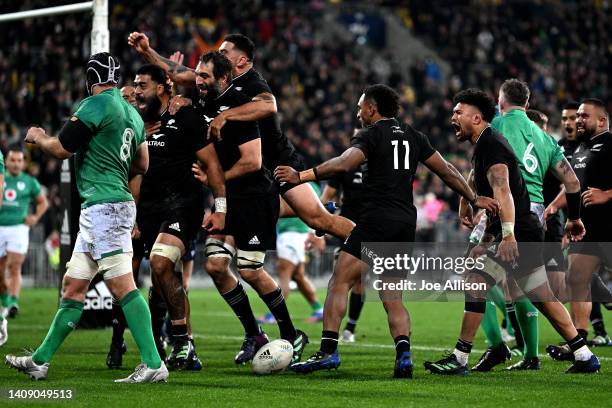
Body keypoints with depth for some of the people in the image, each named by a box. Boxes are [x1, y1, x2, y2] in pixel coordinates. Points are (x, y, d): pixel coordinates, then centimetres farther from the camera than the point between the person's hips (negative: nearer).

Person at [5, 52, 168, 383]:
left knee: (122, 285, -13)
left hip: (104, 206, -10)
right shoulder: (132, 113, 17)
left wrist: (38, 137, 14)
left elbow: (61, 148, -7)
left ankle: (153, 364, -17)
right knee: (73, 287, 13)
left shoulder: (97, 105, -10)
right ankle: (39, 361, 18)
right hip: (98, 211, 10)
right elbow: (141, 165, 26)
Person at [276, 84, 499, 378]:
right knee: (391, 296, 11)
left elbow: (345, 163, -18)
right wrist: (473, 199, 30)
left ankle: (328, 351, -17)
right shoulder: (413, 137, 18)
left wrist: (303, 176, -21)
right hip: (407, 221, 7)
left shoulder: (370, 135, -1)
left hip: (377, 219, -7)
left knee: (339, 282, -6)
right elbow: (446, 171, 21)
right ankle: (403, 354, -10)